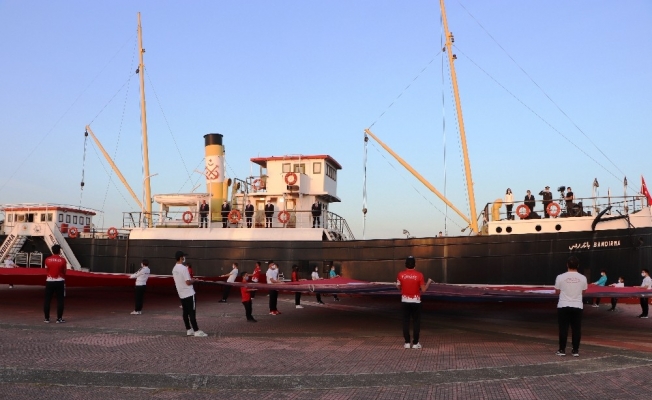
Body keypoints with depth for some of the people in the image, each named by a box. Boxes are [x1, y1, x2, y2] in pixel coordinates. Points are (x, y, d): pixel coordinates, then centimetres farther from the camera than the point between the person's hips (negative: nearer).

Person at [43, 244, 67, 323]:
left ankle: (47, 318, 11)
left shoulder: (47, 260, -1)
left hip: (49, 281, 2)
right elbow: (64, 272, 0)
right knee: (60, 300, 3)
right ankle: (59, 318, 3)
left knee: (47, 300, 9)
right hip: (59, 281, -2)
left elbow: (46, 270, 7)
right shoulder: (63, 260, -6)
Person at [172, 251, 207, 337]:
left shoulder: (174, 269, 8)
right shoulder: (184, 268, -20)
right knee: (192, 313, -6)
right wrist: (194, 280, -3)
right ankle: (196, 331, -5)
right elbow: (188, 282, -22)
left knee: (186, 312, 12)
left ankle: (189, 330, 18)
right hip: (189, 294, -8)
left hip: (181, 294, 8)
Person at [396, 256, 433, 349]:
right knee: (416, 321, 7)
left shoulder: (401, 274, -6)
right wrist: (429, 282, 8)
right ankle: (415, 343, 8)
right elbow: (423, 289, -9)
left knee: (406, 321, 8)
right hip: (416, 301, -2)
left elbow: (398, 287, 0)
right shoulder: (419, 275, -11)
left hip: (405, 301, 2)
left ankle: (407, 343, 9)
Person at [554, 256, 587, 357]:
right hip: (577, 306, 1)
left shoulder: (560, 277, -8)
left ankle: (562, 350, 8)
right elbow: (583, 292, 11)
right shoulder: (583, 278, -2)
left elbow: (557, 292, 3)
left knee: (563, 328, 4)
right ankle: (576, 350, 11)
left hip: (563, 306, -1)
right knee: (576, 329, 7)